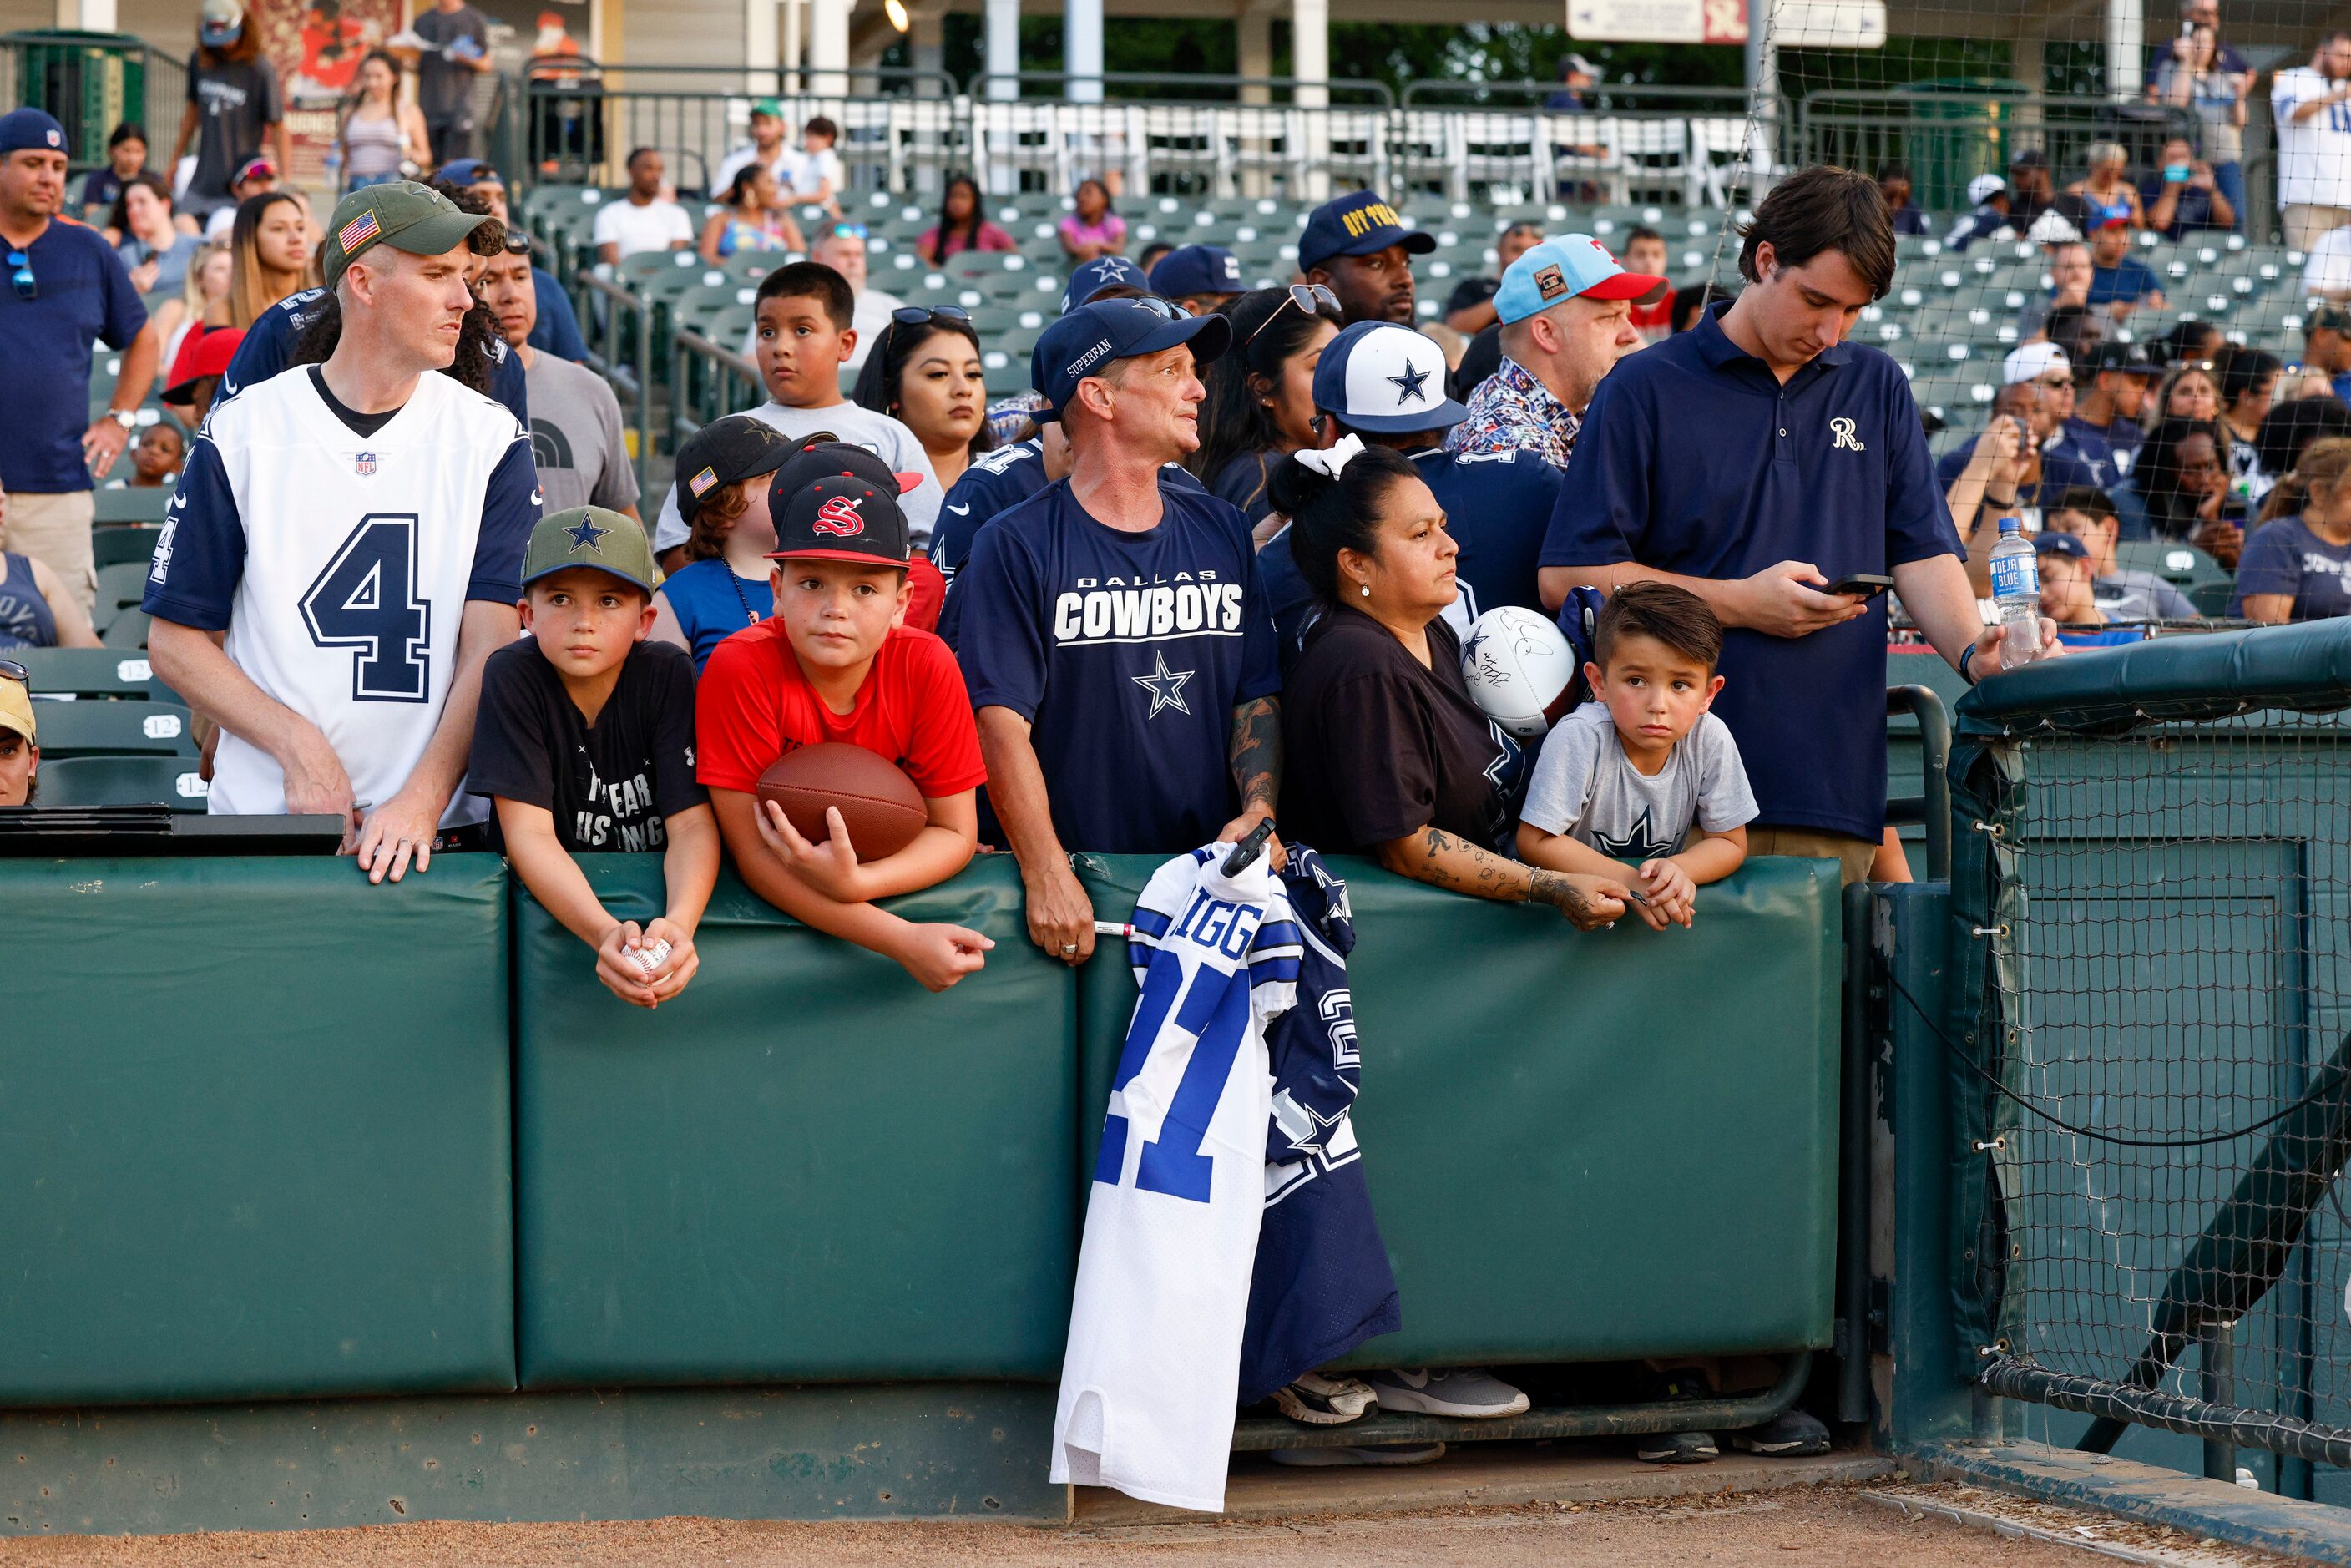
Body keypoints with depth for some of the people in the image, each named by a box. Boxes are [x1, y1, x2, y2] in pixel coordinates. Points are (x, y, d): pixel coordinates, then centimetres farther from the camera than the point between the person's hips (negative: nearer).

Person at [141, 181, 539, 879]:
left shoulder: (491, 441, 5)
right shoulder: (243, 433, 3)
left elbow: (491, 646, -3)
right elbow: (175, 639, 2)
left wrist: (422, 800, -16)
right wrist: (298, 744, -11)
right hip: (264, 816, -1)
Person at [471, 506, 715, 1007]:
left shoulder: (668, 675, -9)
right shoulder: (512, 675, -12)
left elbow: (692, 823, -15)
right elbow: (528, 832, -19)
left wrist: (679, 922, -38)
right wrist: (604, 934, -37)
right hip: (552, 902, 0)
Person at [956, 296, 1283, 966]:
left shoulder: (1222, 532, 15)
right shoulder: (1017, 546, -2)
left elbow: (1257, 697, 15)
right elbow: (1003, 726, -9)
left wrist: (1258, 814, -3)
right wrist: (1048, 878, -19)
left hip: (1210, 869, 4)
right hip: (1076, 867, -3)